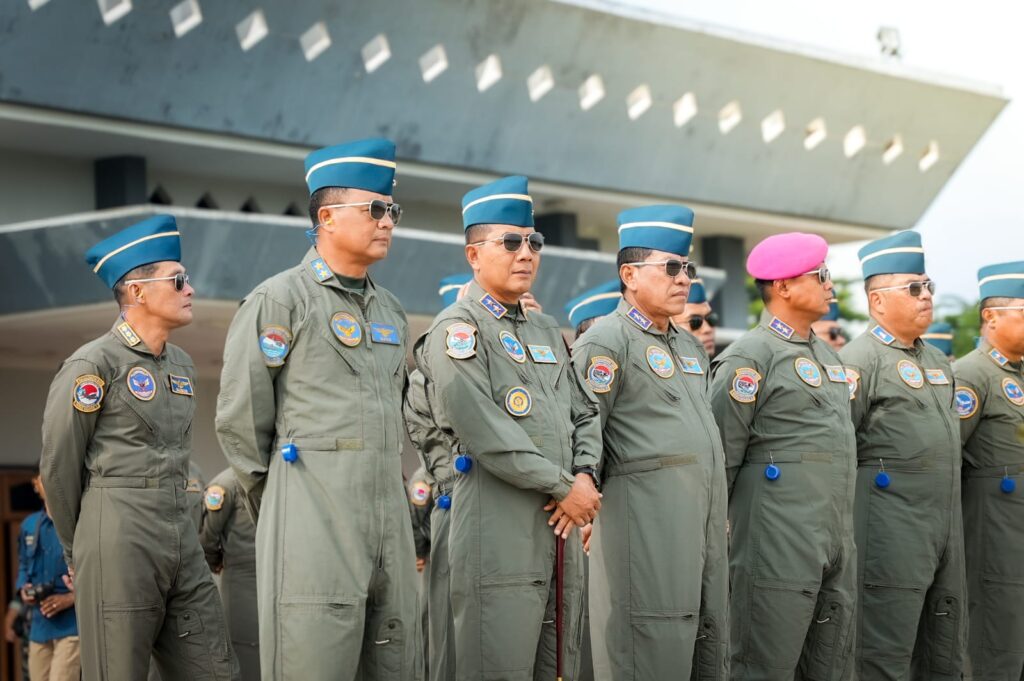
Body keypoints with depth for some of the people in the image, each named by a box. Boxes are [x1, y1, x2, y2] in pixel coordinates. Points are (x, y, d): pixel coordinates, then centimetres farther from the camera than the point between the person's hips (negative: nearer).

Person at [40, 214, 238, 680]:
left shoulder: (182, 365, 14)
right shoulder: (93, 363, -8)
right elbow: (58, 467, -2)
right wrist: (78, 552, 7)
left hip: (182, 540, 7)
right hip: (119, 544, -7)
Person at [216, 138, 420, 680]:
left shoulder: (391, 311, 17)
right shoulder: (279, 300, -4)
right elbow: (239, 421, -3)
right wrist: (274, 505, 5)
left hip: (390, 512, 7)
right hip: (314, 522, -7)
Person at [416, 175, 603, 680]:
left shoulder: (545, 330, 21)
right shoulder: (457, 330, -5)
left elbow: (585, 413, 19)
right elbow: (485, 432, -16)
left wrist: (585, 476, -1)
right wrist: (564, 487, -12)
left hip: (560, 526, 8)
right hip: (499, 531, -8)